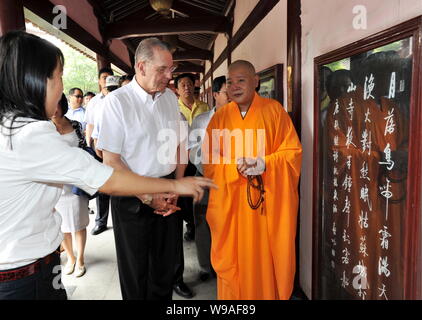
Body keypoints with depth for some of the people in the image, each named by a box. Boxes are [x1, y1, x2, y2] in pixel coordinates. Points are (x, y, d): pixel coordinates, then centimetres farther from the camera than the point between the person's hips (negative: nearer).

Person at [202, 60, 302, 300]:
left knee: (267, 258, 9)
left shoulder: (274, 110, 0)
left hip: (269, 201, -1)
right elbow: (209, 160, 1)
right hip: (230, 203, 2)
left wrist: (265, 164, -20)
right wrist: (235, 166, -18)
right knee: (234, 258, 10)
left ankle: (271, 295, 31)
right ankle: (234, 295, 30)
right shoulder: (220, 117, 5)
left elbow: (293, 151, -2)